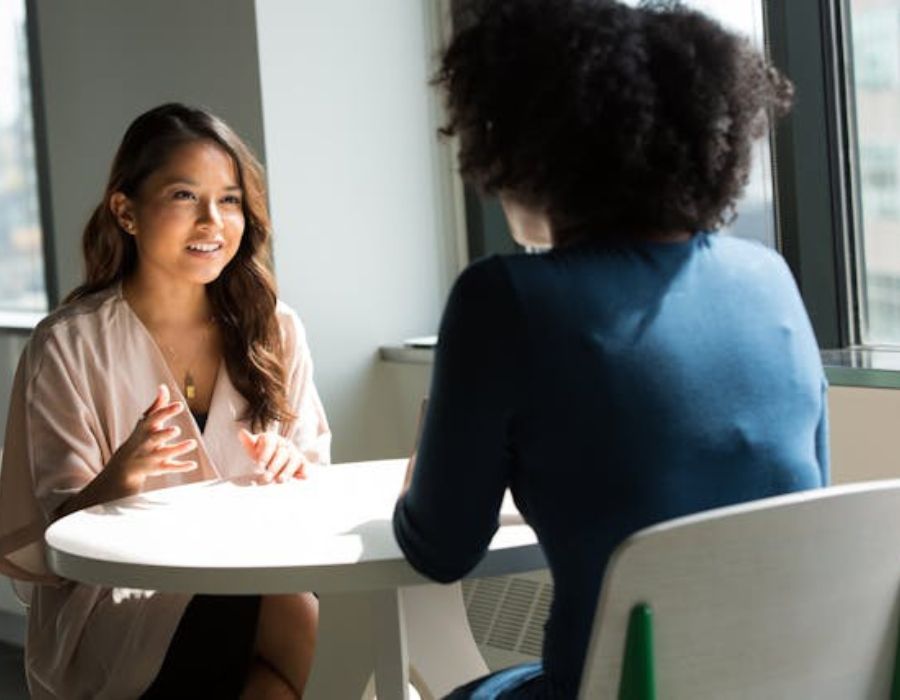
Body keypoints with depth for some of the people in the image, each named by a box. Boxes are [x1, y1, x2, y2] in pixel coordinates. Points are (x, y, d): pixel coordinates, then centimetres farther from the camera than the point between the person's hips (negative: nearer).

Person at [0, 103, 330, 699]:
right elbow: (58, 533, -5)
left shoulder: (273, 329, 6)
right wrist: (122, 476, -25)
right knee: (310, 627, -30)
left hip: (255, 579, 4)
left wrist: (292, 470, -11)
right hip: (115, 606, -4)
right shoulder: (68, 347, -4)